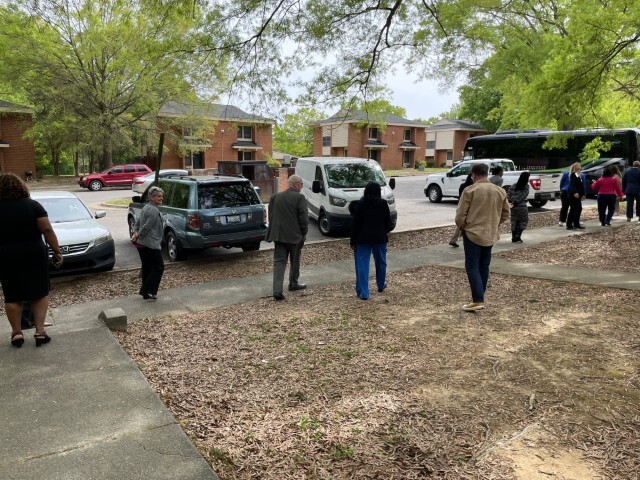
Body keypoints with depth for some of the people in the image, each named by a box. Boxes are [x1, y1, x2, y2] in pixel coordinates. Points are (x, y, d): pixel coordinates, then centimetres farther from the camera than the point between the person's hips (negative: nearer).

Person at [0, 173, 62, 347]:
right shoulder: (33, 205, -6)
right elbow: (47, 230, -11)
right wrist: (57, 251, -5)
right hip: (34, 255, -1)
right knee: (39, 293, 8)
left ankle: (17, 333, 16)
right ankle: (40, 332, 6)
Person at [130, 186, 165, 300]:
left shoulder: (146, 208, 15)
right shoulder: (154, 211, -17)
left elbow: (137, 222, 17)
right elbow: (146, 227, -19)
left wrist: (135, 233, 3)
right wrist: (137, 236, -6)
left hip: (142, 244, 10)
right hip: (151, 245, -10)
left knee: (147, 268, 14)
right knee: (158, 267, -1)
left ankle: (146, 293, 20)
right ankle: (148, 291, -2)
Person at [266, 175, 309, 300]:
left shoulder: (276, 197, 7)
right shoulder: (299, 198, -10)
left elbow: (271, 215, 10)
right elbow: (303, 217, -12)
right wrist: (304, 233, 1)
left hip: (278, 234, 4)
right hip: (294, 235, -4)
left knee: (279, 262, 2)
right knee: (295, 261, 16)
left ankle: (277, 290, -8)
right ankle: (293, 284, 32)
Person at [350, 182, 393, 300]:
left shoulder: (360, 204, -5)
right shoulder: (383, 203, -3)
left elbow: (355, 224, -5)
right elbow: (388, 223, 1)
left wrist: (353, 241, 1)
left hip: (363, 239, -2)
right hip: (380, 238, 2)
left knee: (362, 265, 0)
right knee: (381, 262, 22)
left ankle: (363, 293, -4)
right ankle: (381, 285, 39)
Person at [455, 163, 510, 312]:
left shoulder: (470, 190, -12)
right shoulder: (500, 191, 5)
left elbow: (460, 215, -11)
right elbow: (505, 214, 12)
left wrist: (462, 227, 7)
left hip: (472, 234, -5)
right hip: (490, 235, 6)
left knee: (472, 267, -2)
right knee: (484, 267, 15)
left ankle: (478, 300, -9)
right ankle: (479, 298, 24)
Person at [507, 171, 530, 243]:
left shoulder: (514, 185, 6)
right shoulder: (526, 187, -7)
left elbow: (508, 194, -3)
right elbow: (522, 197, -13)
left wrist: (510, 202, -11)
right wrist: (515, 203, -12)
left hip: (514, 207, 5)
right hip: (522, 207, -5)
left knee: (514, 222, 12)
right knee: (522, 222, 8)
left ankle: (513, 238, 14)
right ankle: (517, 237, 0)